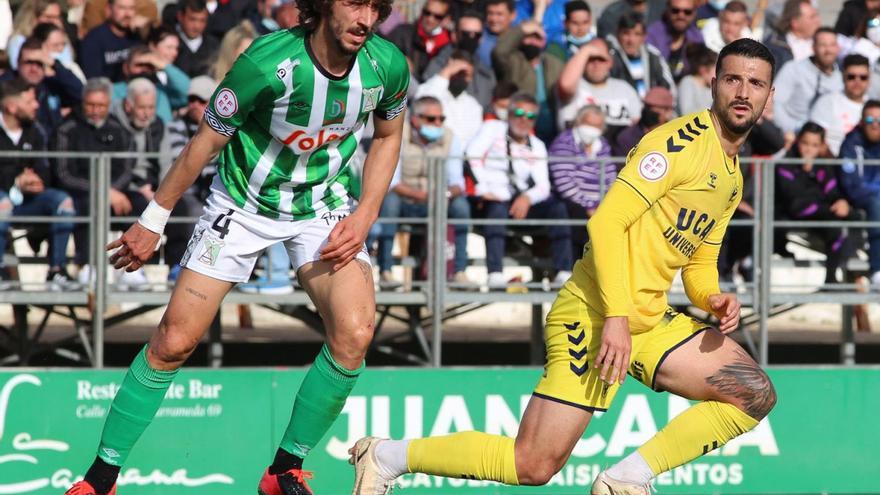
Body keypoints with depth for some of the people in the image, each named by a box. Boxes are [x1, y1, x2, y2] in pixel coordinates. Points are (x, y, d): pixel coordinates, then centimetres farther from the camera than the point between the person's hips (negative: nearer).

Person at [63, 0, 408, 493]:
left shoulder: (388, 66, -17)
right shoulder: (267, 63, -29)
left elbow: (387, 137, 6)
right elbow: (206, 143, -14)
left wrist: (364, 217, -7)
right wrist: (154, 220, -6)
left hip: (326, 206, 2)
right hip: (244, 204, -2)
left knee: (354, 333, -21)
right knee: (174, 341, -6)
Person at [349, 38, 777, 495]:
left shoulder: (733, 180, 16)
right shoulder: (681, 141, -12)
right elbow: (607, 221, -20)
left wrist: (713, 299, 0)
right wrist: (617, 316, -25)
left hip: (650, 321, 9)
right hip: (595, 315, -9)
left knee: (755, 395, -4)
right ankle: (387, 456, 4)